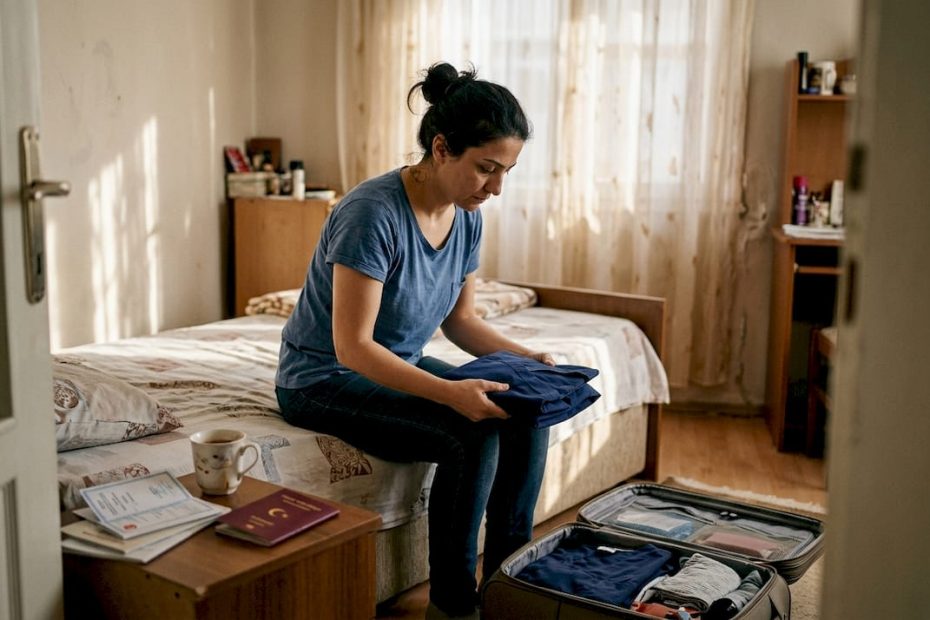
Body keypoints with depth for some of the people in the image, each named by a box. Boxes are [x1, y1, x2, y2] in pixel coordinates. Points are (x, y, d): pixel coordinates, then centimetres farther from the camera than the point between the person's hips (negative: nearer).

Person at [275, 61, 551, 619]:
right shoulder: (374, 214, -28)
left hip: (402, 367, 7)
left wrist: (526, 357, -9)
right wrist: (449, 391, -38)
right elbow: (352, 346, -28)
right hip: (327, 379, -7)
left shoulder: (467, 218, -4)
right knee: (472, 435, -27)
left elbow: (460, 319, 7)